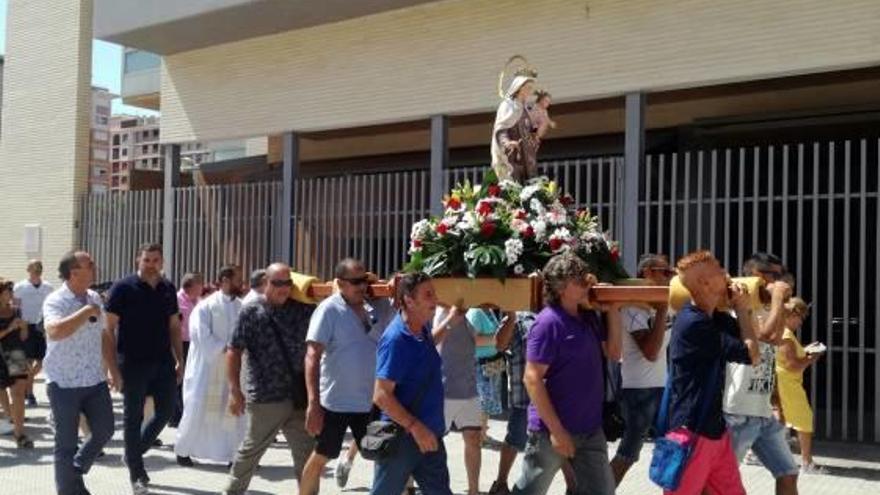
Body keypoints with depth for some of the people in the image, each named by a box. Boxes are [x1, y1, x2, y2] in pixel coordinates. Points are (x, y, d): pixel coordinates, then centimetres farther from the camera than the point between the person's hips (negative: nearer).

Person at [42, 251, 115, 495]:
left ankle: (77, 469, 32)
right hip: (64, 383, -6)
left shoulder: (95, 298, 5)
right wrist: (87, 311, -28)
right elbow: (54, 331, -37)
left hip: (95, 380, 6)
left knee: (104, 431, 9)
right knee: (66, 443, 4)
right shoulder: (55, 301, -16)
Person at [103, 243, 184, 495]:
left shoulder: (168, 289, 6)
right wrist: (113, 369, -14)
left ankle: (134, 453, 30)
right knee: (133, 416, 4)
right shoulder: (123, 288, -8)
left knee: (166, 411, 7)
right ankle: (136, 474, 16)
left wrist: (180, 360, 9)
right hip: (133, 363, -5)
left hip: (163, 362, 5)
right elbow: (108, 329, -10)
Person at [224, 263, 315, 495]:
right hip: (265, 397, -3)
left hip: (299, 397, 3)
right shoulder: (251, 312, -3)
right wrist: (235, 390, -11)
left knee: (306, 453, 6)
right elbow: (234, 351, -4)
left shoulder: (303, 310, 5)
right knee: (251, 450, 13)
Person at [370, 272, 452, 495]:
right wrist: (415, 426, -25)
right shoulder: (396, 339, -22)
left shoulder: (423, 329, 3)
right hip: (402, 437, -8)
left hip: (429, 434, 8)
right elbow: (381, 395, -23)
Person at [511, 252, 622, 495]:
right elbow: (532, 379, -20)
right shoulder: (549, 322, -18)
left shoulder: (588, 317, 7)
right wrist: (556, 430, -20)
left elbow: (613, 353, 13)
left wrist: (613, 309, 3)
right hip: (553, 429, -7)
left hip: (590, 429, 8)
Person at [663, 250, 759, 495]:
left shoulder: (714, 318, 8)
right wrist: (742, 310, -1)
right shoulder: (693, 323, -21)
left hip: (715, 427, 9)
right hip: (691, 431, -9)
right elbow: (751, 354, -13)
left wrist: (742, 309, 2)